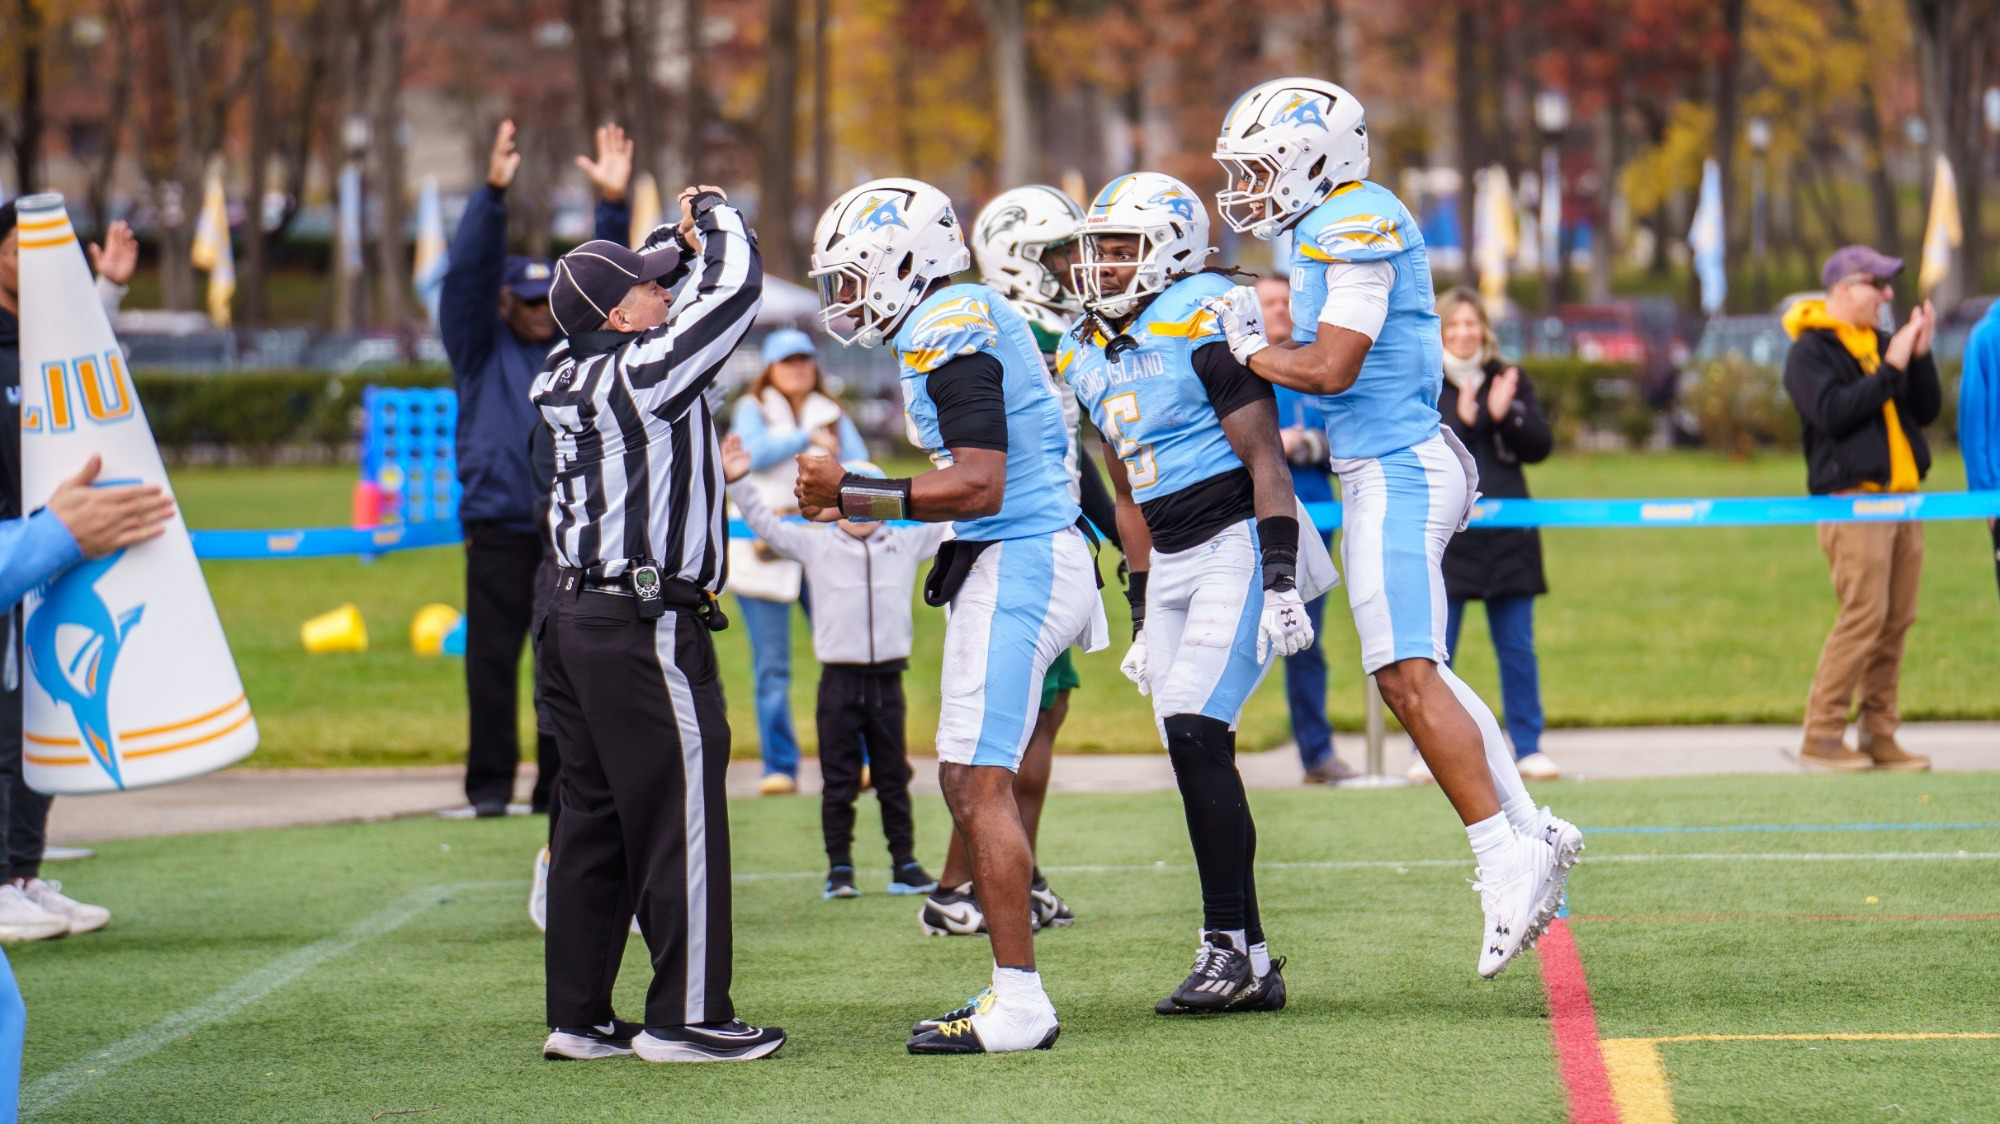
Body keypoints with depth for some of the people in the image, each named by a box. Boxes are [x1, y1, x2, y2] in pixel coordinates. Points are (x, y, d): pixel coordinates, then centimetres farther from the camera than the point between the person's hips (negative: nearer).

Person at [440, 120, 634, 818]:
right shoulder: (480, 348, 7)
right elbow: (467, 272, -5)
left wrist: (613, 203, -4)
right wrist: (492, 195, -17)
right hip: (499, 528, -3)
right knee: (493, 658, -3)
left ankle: (561, 783, 8)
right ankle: (489, 784, 1)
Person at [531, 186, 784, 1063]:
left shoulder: (577, 373, 10)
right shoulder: (647, 372, -13)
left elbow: (646, 287, 29)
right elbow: (734, 288, -10)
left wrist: (681, 236, 19)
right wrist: (716, 219, 6)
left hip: (578, 619, 9)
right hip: (647, 628, -9)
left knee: (593, 820, 12)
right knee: (681, 818, -2)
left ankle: (577, 1015, 15)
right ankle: (686, 1015, 1)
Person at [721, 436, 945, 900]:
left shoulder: (907, 544, 9)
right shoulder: (815, 545, 4)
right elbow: (765, 523, 1)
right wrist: (739, 481, -9)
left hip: (887, 677, 1)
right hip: (839, 678, -1)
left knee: (893, 778, 9)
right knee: (839, 781, 1)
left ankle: (905, 865, 14)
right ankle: (839, 868, 6)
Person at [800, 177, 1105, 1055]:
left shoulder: (948, 330, -14)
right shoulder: (969, 320, 17)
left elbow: (979, 488, -21)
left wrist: (852, 492, -15)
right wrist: (856, 505, 18)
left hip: (1017, 564, -11)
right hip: (1016, 562, 11)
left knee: (981, 780, -11)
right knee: (969, 781, 12)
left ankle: (1019, 1004, -11)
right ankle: (1012, 988, 16)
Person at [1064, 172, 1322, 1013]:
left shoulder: (1204, 327, -12)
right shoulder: (1088, 357, 13)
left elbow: (1266, 463, -14)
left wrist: (1280, 584, -20)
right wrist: (1141, 616, 22)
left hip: (1238, 545, -8)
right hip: (1173, 566, 8)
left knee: (1196, 734, -18)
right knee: (1191, 751, 2)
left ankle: (1231, 945, -14)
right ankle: (1249, 965, 6)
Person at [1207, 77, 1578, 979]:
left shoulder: (1357, 227, -15)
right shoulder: (1333, 228, 16)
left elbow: (1332, 368, -20)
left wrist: (1248, 351, -6)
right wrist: (1262, 335, 5)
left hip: (1394, 471, -10)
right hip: (1387, 471, 10)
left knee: (1410, 675, -11)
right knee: (1411, 674, 14)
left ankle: (1506, 858, -9)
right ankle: (1532, 833, 18)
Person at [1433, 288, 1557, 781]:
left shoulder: (1510, 381, 11)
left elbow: (1540, 445, 4)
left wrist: (1504, 416, -12)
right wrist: (1460, 420, -19)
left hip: (1507, 532, 2)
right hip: (1442, 533, -2)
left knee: (1517, 647, 4)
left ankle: (1528, 748, 10)